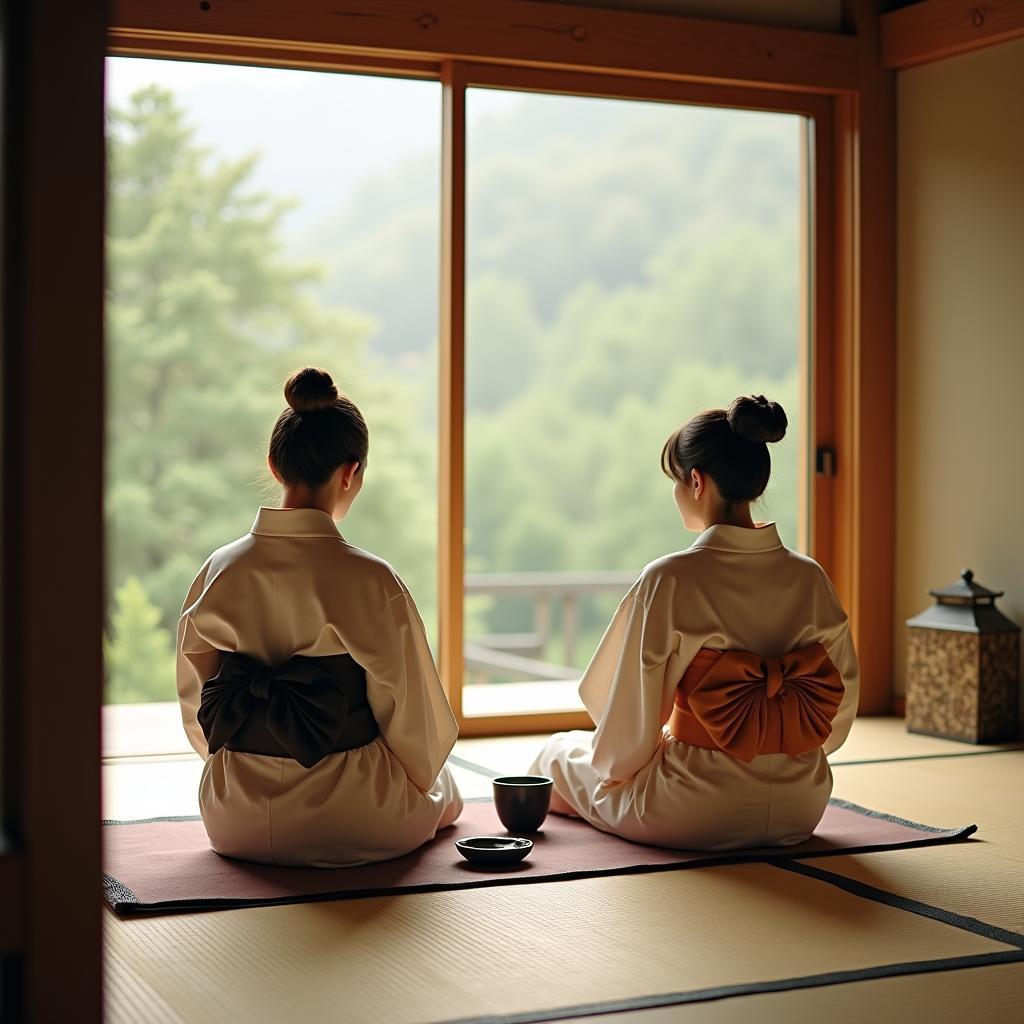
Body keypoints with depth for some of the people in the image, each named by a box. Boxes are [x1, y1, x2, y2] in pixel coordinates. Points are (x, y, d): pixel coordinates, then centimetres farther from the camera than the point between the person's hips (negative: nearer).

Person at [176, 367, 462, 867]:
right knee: (443, 790, 31)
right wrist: (423, 780, 12)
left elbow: (195, 704, 5)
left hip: (235, 824, 4)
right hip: (348, 828, -4)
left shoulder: (219, 571, -7)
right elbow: (411, 715, -10)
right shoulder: (371, 582, -20)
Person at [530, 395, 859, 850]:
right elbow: (842, 702, 4)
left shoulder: (670, 580, -19)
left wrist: (613, 765, 9)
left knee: (560, 752, 23)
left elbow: (633, 708, -12)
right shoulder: (810, 577, -4)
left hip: (696, 814, -6)